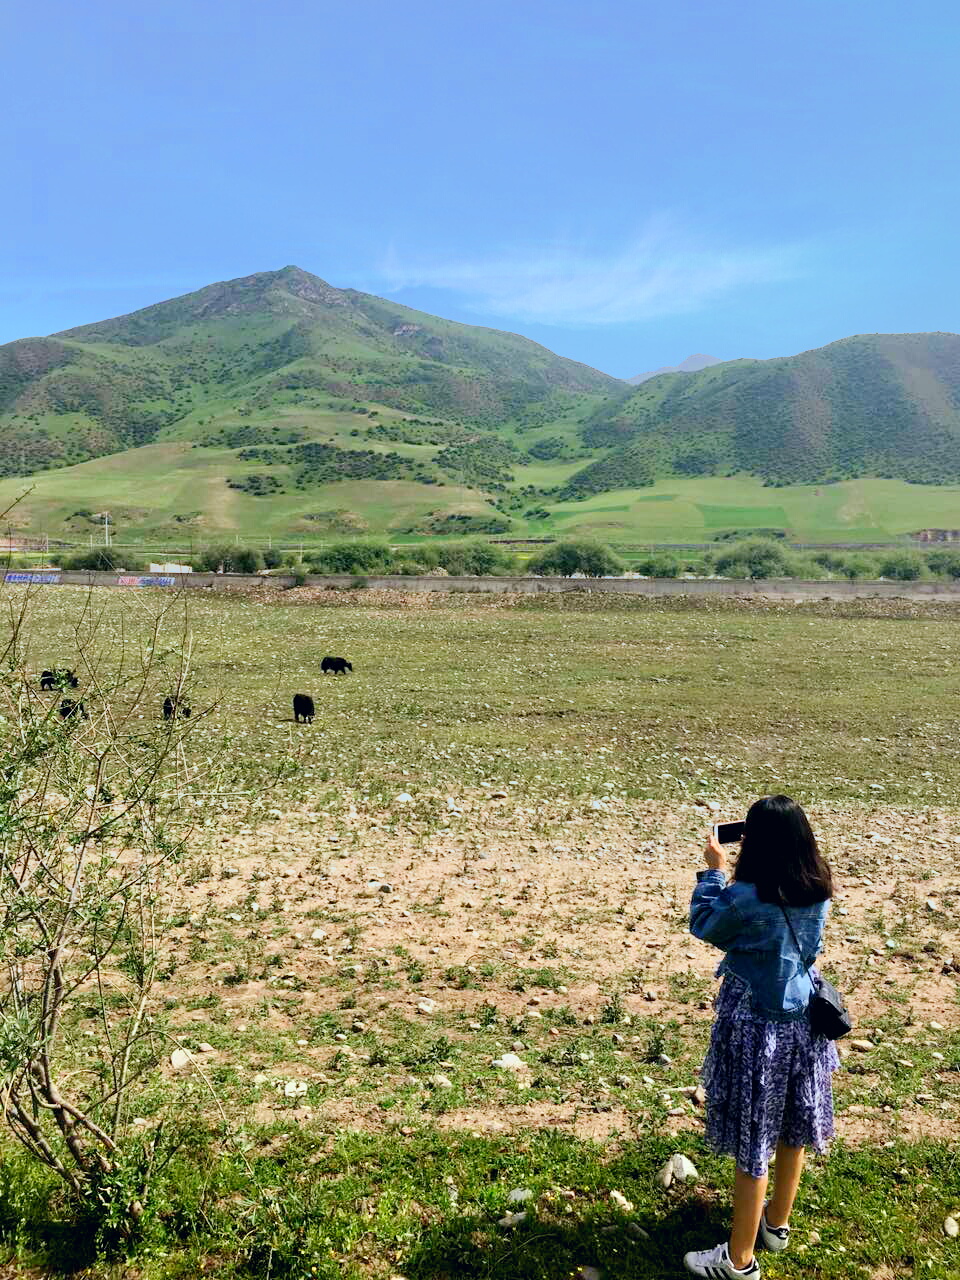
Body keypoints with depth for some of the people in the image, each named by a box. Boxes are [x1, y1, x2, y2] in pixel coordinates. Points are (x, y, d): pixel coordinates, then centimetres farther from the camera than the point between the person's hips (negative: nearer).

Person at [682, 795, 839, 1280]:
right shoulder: (818, 889, -7)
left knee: (752, 1139, 7)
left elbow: (704, 926, -8)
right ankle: (778, 1222, 45)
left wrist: (715, 870, -2)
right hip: (802, 1020, 7)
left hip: (757, 1027, -7)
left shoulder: (748, 897, -26)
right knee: (793, 1128, 23)